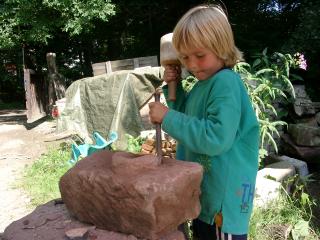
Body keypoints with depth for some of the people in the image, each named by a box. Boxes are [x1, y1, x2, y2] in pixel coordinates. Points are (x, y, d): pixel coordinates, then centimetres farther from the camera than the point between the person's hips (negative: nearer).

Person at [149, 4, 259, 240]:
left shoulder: (227, 82, -21)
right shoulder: (203, 84, 7)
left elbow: (216, 138, -31)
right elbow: (188, 118, 19)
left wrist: (168, 117, -24)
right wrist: (174, 87, 4)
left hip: (224, 197, -9)